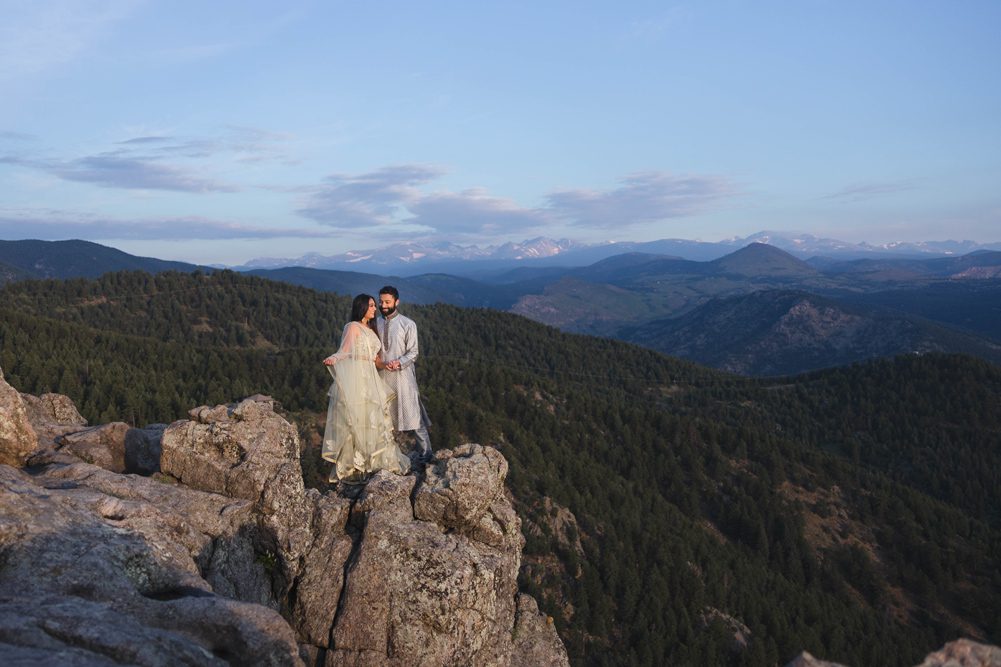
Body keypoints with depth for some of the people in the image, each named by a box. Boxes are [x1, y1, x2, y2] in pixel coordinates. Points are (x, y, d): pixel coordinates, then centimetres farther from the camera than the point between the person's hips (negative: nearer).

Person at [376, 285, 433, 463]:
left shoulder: (408, 324, -5)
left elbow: (413, 353, -6)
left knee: (412, 414, -5)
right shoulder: (376, 324, 7)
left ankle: (425, 452, 1)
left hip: (403, 375, -4)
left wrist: (399, 363, -23)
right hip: (382, 375, 5)